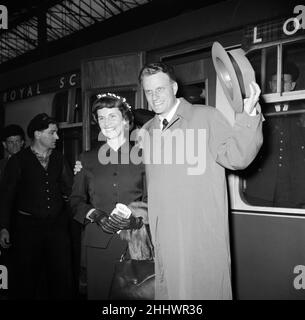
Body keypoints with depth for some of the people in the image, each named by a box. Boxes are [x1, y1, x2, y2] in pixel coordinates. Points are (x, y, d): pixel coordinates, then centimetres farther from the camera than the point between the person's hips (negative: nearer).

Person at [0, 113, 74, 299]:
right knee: (25, 279, 7)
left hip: (57, 224, 3)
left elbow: (69, 191, 9)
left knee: (62, 276, 7)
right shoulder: (18, 161, 0)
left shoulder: (59, 159, 9)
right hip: (27, 226, -3)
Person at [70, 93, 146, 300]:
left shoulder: (141, 156, 6)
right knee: (97, 293, 4)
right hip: (99, 242, 2)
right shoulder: (88, 159, 12)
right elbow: (76, 200, 11)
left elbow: (152, 199, 5)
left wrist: (136, 217, -14)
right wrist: (96, 215, -7)